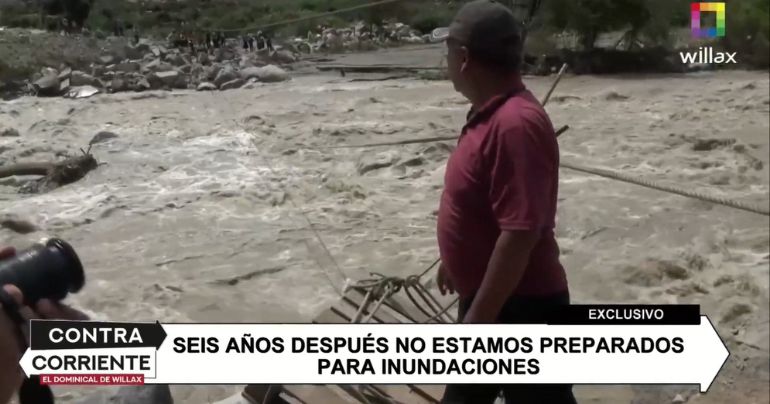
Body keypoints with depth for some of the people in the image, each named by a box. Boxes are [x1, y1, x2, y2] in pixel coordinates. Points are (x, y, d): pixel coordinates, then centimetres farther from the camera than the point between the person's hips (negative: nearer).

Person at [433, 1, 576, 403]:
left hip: (521, 309, -10)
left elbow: (520, 233, -31)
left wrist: (478, 319, -27)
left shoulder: (516, 125, -28)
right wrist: (456, 259, 30)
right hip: (488, 299, 10)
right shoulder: (491, 114, 6)